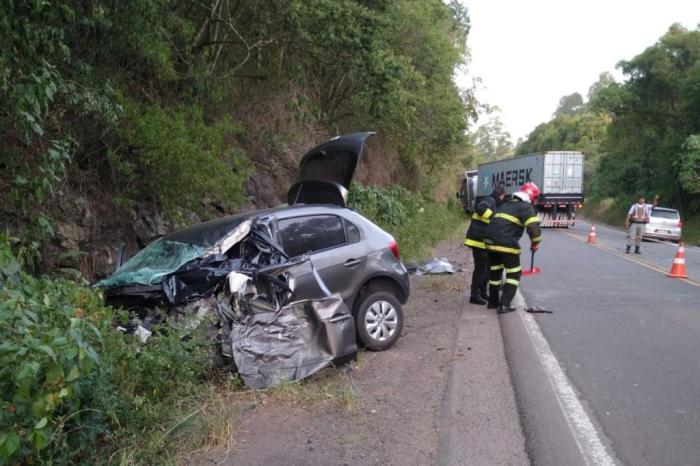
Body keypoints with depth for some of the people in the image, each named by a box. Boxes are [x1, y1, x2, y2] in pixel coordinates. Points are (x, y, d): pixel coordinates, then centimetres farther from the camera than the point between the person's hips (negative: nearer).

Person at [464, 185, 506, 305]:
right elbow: (480, 208, -31)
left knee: (486, 267, 18)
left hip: (483, 240, 10)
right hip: (479, 240, -10)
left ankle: (483, 292, 29)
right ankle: (475, 295, -1)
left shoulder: (493, 202, 22)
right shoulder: (489, 200, -10)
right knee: (480, 268, -6)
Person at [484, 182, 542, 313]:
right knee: (514, 273, 7)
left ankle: (493, 301, 29)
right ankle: (505, 304, 0)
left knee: (495, 271, 21)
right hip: (506, 244, -7)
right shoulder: (526, 207, -3)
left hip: (491, 241, 8)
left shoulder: (506, 204, 22)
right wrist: (535, 243, 1)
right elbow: (534, 228, -13)